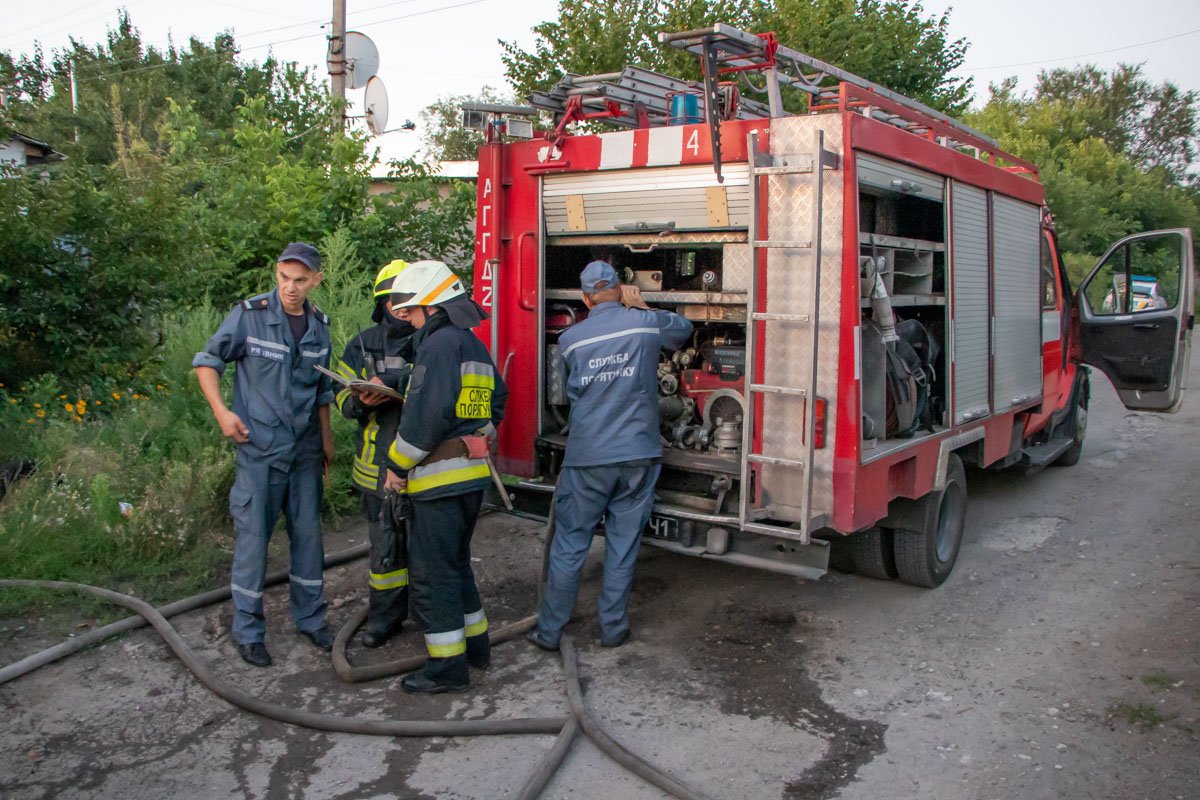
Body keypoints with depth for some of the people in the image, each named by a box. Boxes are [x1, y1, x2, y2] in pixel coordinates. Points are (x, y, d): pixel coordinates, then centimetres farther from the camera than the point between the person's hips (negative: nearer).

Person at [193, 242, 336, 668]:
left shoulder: (318, 325, 5)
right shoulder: (249, 314, -10)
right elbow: (207, 360, -1)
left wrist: (326, 437, 18)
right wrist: (221, 411, -13)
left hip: (305, 451, 5)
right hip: (259, 447, -4)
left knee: (308, 534, 12)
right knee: (252, 538, 1)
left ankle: (310, 618, 26)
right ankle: (247, 631, 15)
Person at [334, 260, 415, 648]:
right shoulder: (362, 346, 7)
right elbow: (343, 398, 5)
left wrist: (390, 380, -27)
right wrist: (362, 401, -17)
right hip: (378, 463, 3)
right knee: (384, 543, 13)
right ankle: (385, 616, 28)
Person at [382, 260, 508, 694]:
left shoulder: (441, 343, -14)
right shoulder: (475, 347, 16)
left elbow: (428, 413, -22)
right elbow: (498, 400, 24)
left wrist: (398, 464, -13)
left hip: (440, 478, -10)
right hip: (472, 474, 10)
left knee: (432, 573, -1)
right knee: (456, 563, 21)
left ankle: (448, 666, 5)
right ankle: (475, 643, 30)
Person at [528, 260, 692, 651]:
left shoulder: (570, 338, 0)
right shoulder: (647, 323, -2)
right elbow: (683, 329, 19)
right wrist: (641, 306, 25)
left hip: (586, 458, 0)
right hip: (638, 455, 0)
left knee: (569, 546, 9)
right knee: (623, 546, 10)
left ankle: (549, 631, 17)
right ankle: (613, 629, 20)